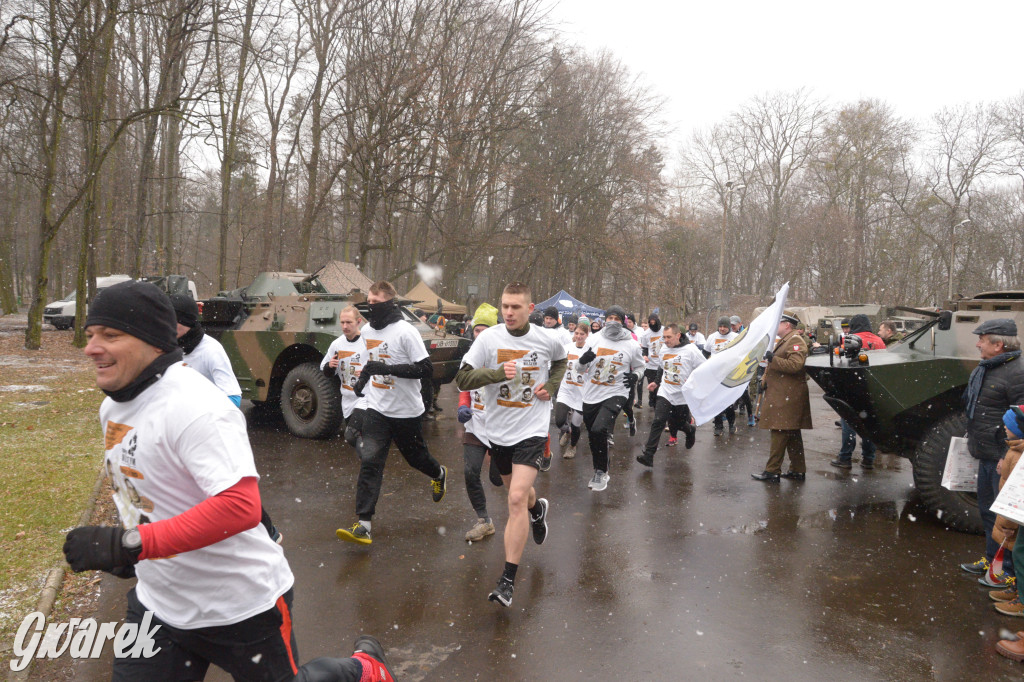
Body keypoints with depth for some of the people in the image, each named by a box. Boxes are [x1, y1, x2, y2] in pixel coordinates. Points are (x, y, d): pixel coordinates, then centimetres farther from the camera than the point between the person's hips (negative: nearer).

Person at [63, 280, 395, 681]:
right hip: (156, 604, 8)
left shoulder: (195, 407, -26)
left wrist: (129, 543, -35)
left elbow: (240, 506, -35)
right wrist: (120, 548, 10)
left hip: (242, 607, -8)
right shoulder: (112, 407, 4)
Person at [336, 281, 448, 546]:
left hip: (407, 411, -4)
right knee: (369, 462, -9)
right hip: (377, 409, 4)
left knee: (416, 456, 15)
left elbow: (426, 369, -22)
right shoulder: (367, 330, 5)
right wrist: (363, 378, 14)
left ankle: (439, 475, 50)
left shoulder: (406, 332, -17)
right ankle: (363, 525, -10)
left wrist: (386, 368, -26)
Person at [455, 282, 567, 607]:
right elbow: (462, 378, -11)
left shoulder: (547, 339, -4)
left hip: (532, 430, -3)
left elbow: (560, 361, 19)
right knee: (516, 490, 22)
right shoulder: (488, 338, -7)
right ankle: (537, 508, 60)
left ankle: (507, 580, -8)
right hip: (498, 430, 3)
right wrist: (498, 373, -26)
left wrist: (551, 387, 1)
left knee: (517, 498, -15)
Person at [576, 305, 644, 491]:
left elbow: (640, 366, 16)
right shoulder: (593, 339, 3)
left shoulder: (632, 345, -1)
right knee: (593, 435, 14)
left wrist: (635, 376, -7)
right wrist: (582, 360, -13)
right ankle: (599, 472, 37)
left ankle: (601, 472, -4)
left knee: (599, 430, -25)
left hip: (615, 394, -4)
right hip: (591, 395, 4)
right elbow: (579, 367, 10)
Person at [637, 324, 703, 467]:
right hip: (665, 393, 3)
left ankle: (690, 430, 48)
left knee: (678, 423, 11)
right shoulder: (664, 349, 5)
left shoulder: (691, 350, -12)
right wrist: (656, 382, 22)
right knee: (658, 422, -11)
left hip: (683, 396, -3)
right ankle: (648, 455, -12)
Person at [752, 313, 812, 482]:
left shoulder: (795, 341, -12)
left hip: (787, 397, -11)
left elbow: (795, 365, -25)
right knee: (792, 433, 13)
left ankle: (772, 471, -7)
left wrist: (773, 359, -23)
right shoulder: (784, 341, 22)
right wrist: (765, 381, 19)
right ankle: (798, 470, 19)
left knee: (780, 432, -9)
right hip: (780, 394, 11)